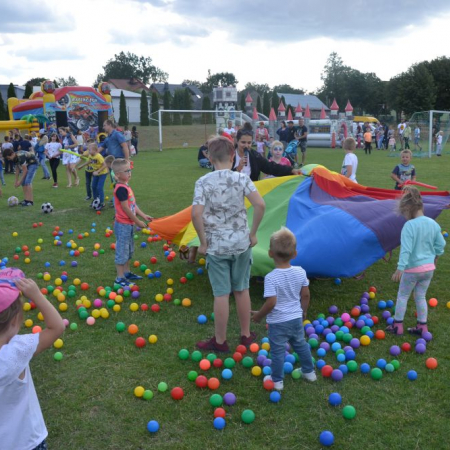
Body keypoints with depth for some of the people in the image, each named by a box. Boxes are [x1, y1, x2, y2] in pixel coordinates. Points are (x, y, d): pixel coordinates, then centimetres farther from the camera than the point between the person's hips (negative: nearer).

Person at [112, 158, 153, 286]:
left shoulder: (126, 187, 9)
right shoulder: (121, 188, -21)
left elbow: (133, 205, 14)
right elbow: (126, 209, -21)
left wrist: (143, 216, 8)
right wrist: (138, 221, -13)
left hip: (128, 224, 10)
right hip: (123, 225, -10)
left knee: (129, 250, 20)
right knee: (122, 251, -2)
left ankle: (127, 273, 32)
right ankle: (120, 278, 6)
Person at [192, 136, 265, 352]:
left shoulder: (203, 182, -9)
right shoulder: (241, 178, -5)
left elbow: (196, 214, -18)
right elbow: (260, 205, -14)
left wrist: (203, 242, -7)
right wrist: (253, 233, -2)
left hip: (216, 245, -2)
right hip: (241, 242, 2)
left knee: (221, 294, 5)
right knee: (242, 290, 17)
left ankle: (220, 341, 19)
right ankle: (246, 335, 30)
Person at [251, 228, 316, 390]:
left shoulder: (271, 278, -25)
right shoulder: (300, 272, -9)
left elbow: (271, 303, -25)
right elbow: (305, 295, 0)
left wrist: (259, 315, -8)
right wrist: (303, 311, 17)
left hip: (278, 322, -5)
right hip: (296, 318, 5)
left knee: (278, 351, 11)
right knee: (301, 344, 25)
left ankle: (277, 381, 25)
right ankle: (309, 371, 42)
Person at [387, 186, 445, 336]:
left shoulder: (409, 225, -22)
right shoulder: (433, 224, -2)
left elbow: (406, 249, -27)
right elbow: (440, 244, 9)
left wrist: (400, 267, -27)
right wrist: (435, 256, 26)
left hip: (413, 268, -6)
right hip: (429, 267, 6)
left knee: (402, 296, 12)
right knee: (421, 296, 18)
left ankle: (397, 326, 18)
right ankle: (422, 326, 24)